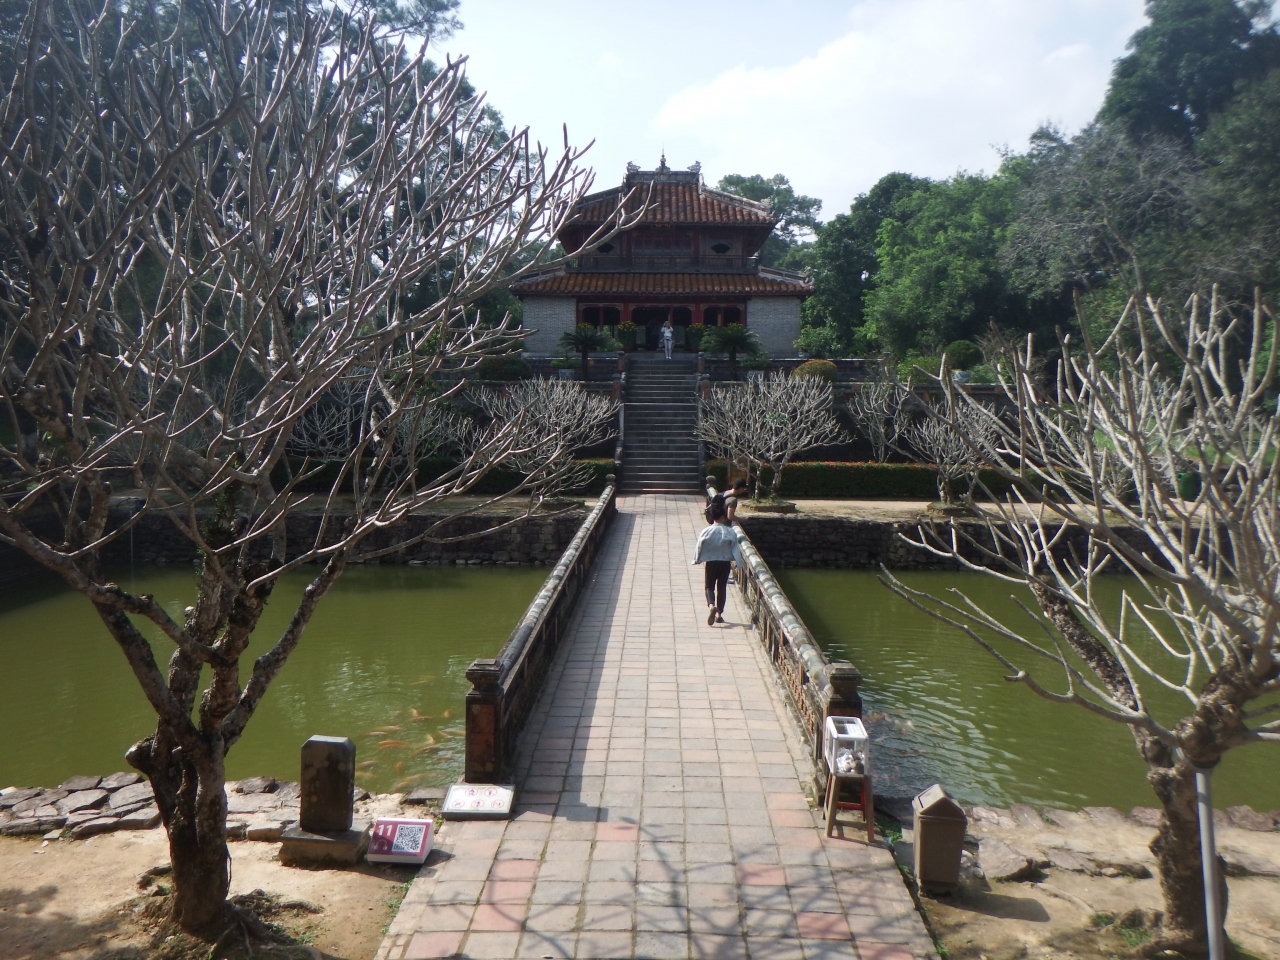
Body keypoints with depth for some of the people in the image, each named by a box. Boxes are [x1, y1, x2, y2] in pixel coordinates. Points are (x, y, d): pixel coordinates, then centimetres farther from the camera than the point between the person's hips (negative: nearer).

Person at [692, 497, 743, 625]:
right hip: (725, 562, 1)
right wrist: (739, 564, 2)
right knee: (722, 587, 13)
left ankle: (711, 605, -19)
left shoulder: (706, 531, -10)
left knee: (709, 586, 10)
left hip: (711, 563, -1)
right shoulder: (730, 532, -9)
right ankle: (719, 614, 17)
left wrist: (697, 560, 11)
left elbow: (699, 547, -4)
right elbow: (735, 549, -7)